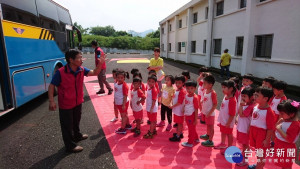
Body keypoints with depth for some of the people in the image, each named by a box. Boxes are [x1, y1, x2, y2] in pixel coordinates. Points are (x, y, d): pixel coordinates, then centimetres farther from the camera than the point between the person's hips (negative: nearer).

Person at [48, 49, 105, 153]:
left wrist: (100, 64, -22)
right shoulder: (60, 72, -24)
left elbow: (94, 73, -6)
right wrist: (51, 101, -23)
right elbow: (51, 86, -17)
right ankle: (70, 146, 27)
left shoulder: (81, 70, -8)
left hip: (78, 102, 6)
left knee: (76, 121, 28)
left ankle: (77, 135, 54)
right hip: (66, 105, -6)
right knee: (67, 125, 10)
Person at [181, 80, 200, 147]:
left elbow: (196, 109, -18)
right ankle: (196, 139, 44)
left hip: (192, 116, -8)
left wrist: (195, 119, -16)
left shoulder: (195, 97, -21)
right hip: (187, 115, 8)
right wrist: (184, 114, 14)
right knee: (191, 128, 24)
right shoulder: (186, 95, 0)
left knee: (191, 129, 9)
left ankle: (190, 142, 24)